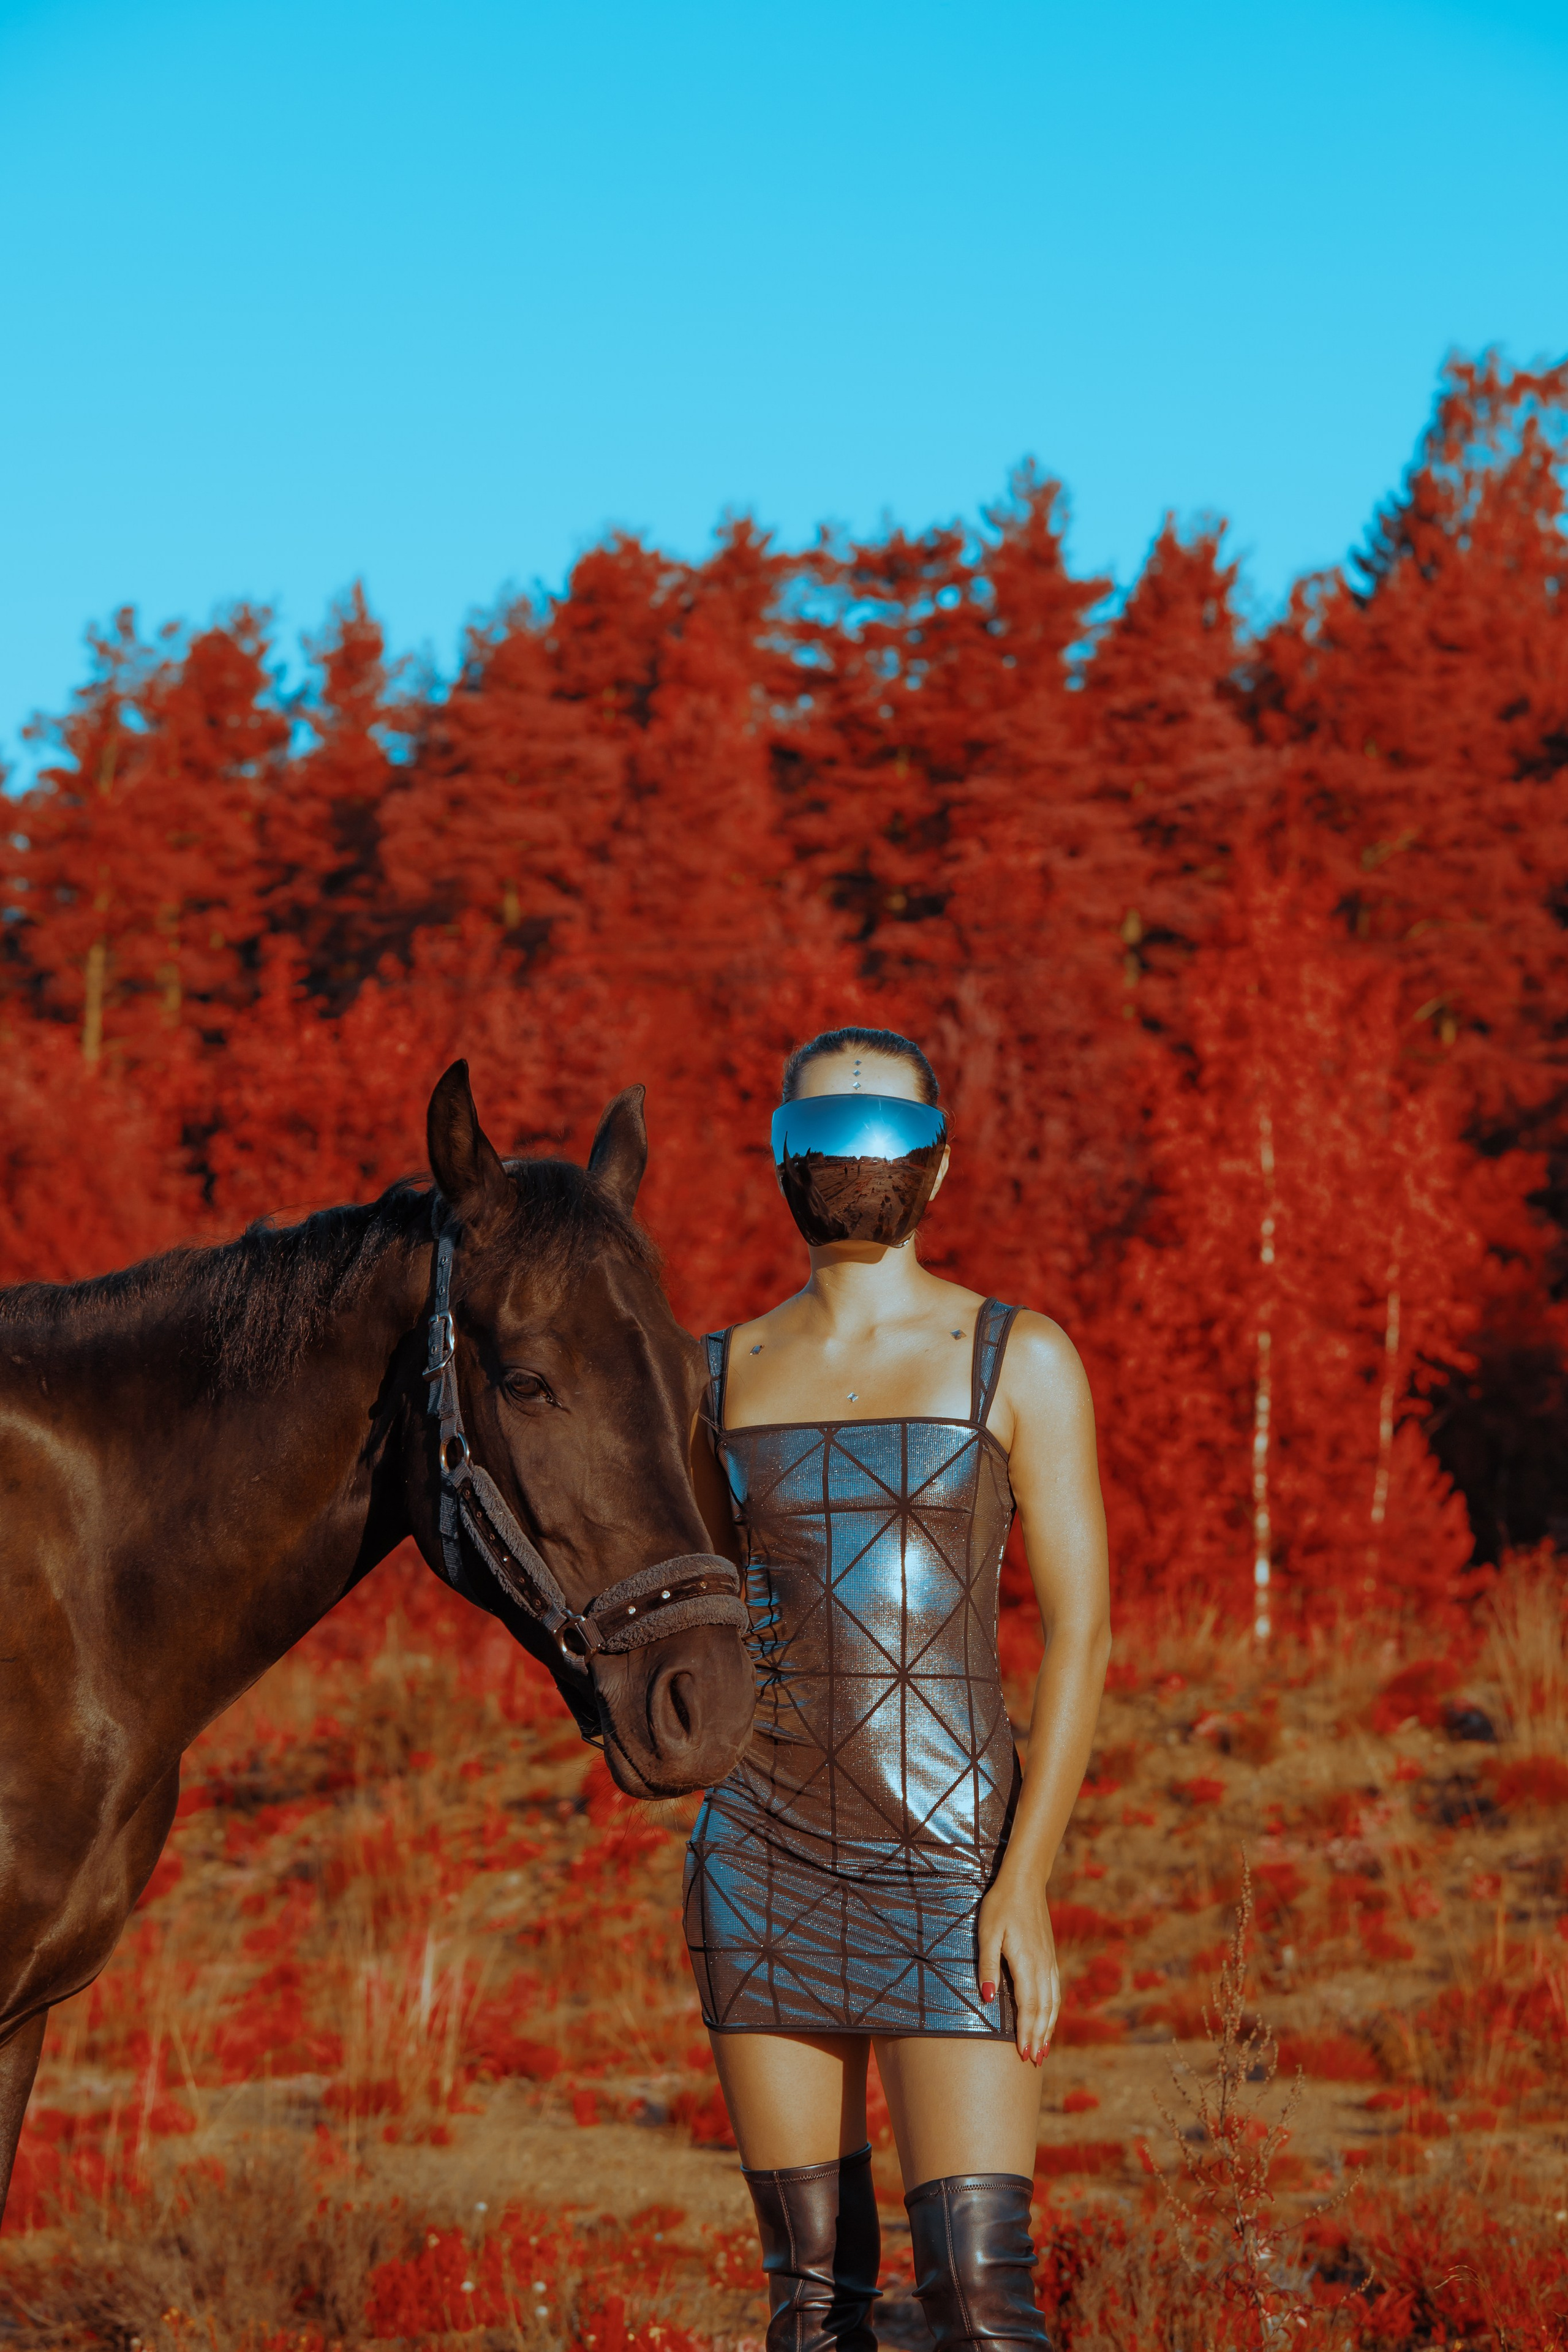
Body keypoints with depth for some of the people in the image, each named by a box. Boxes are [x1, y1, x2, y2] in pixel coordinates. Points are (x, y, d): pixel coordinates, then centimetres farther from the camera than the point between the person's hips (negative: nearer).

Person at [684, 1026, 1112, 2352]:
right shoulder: (728, 1373, 10)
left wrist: (1026, 1881, -15)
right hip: (765, 1859, 4)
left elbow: (1081, 1630, -6)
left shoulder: (1019, 1360, -1)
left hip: (951, 1863, -4)